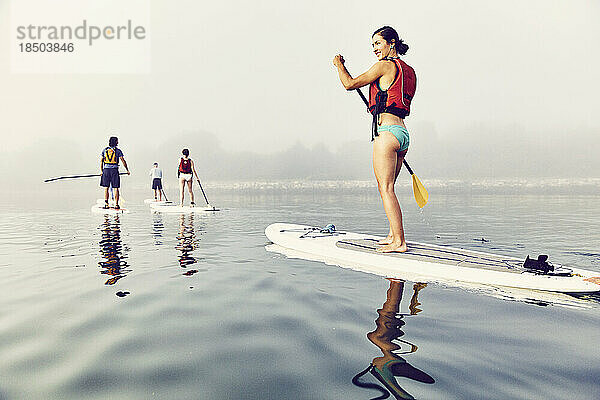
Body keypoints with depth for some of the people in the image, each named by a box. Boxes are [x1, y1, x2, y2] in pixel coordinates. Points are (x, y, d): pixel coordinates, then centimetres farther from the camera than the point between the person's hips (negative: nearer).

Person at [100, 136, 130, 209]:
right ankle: (116, 204, 1)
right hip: (114, 170, -2)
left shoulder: (104, 150, 10)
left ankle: (106, 203, -2)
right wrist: (127, 170, 8)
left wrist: (102, 171, 15)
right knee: (116, 188, 2)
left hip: (106, 170, 3)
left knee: (106, 188, 8)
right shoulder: (118, 150, 1)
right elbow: (123, 161, -1)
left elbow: (101, 161, 9)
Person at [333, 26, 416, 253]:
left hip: (387, 132, -9)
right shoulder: (409, 71, 20)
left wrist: (340, 65, 14)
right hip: (403, 133, 9)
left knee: (386, 188, -9)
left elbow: (350, 84, -2)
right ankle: (394, 235, 22)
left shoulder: (384, 66, -5)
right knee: (386, 188, 16)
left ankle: (399, 242, -10)